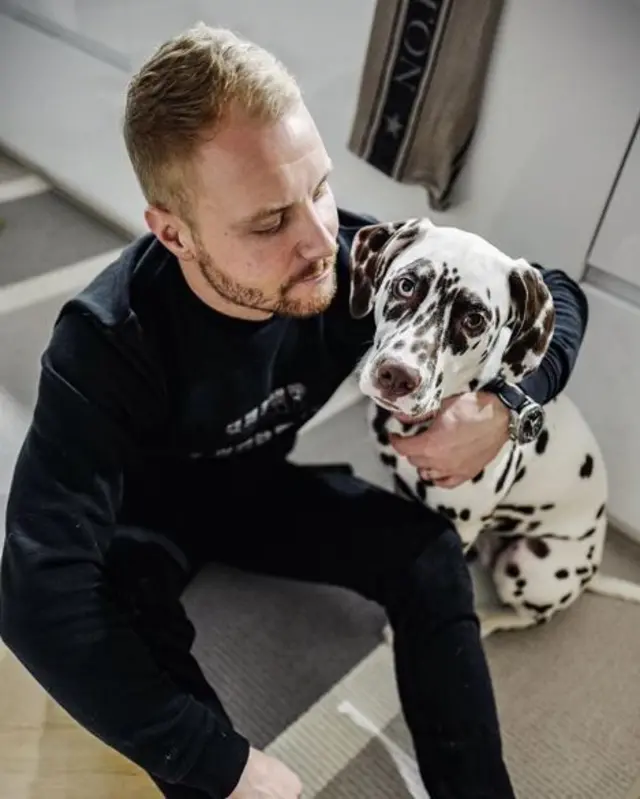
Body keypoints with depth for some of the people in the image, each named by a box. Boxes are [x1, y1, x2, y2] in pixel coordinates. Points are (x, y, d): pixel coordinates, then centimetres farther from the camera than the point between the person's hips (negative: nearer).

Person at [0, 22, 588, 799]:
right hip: (147, 505, -2)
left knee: (428, 552, -20)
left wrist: (503, 401, -36)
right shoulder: (106, 344, -37)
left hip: (258, 483, 3)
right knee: (104, 615, -35)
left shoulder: (354, 260, -26)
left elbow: (553, 296, -14)